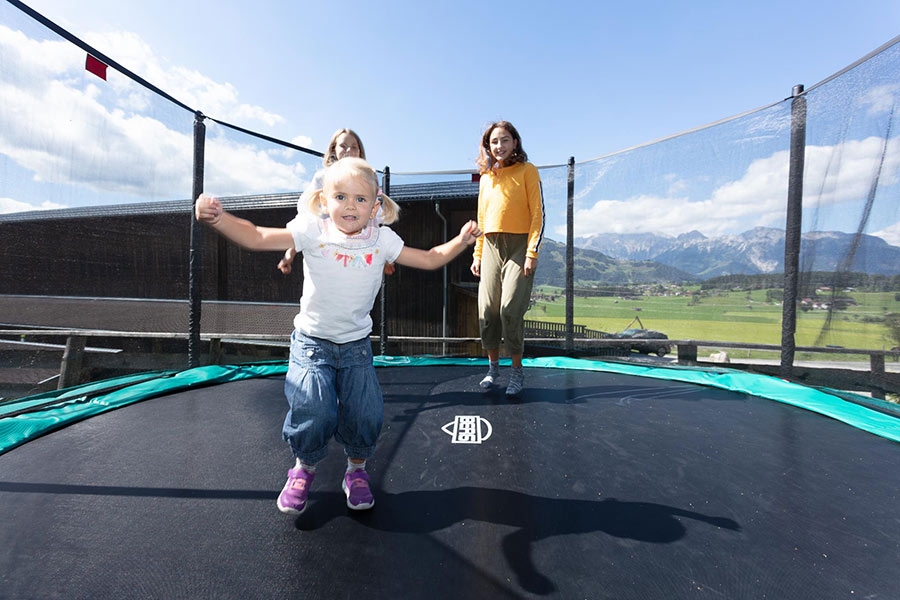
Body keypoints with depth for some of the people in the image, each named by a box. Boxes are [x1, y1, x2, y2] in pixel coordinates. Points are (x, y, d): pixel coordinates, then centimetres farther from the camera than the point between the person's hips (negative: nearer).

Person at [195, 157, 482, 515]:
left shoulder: (382, 239, -3)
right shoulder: (312, 231, -8)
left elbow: (430, 259, 2)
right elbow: (256, 238, -12)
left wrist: (460, 241, -9)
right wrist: (217, 218, -29)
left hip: (357, 345, 2)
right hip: (312, 342, -1)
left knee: (366, 415, -3)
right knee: (314, 413, -13)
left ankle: (356, 471, 30)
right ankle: (304, 468, 23)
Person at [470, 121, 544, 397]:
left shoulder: (527, 171, 2)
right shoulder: (486, 178, 16)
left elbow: (538, 214, -4)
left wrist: (532, 252, -13)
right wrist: (477, 254, 12)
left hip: (519, 245, -4)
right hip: (491, 247, 5)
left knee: (510, 309, -11)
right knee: (487, 309, 1)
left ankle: (517, 370, 6)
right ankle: (493, 366, 18)